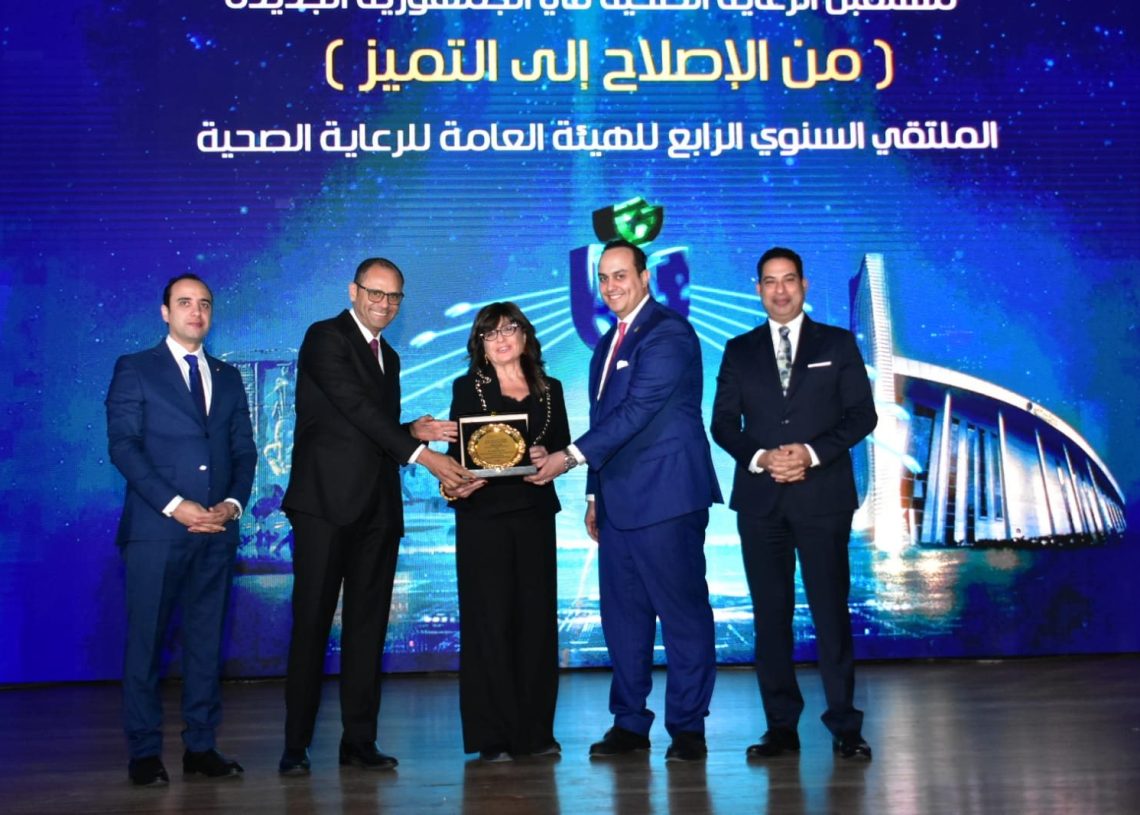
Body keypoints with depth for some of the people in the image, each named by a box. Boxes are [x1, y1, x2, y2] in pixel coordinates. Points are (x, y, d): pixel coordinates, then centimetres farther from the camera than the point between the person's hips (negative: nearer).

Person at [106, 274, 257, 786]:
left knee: (207, 640, 7)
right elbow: (122, 445, -5)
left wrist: (233, 503, -6)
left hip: (217, 528, 4)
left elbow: (244, 450, 13)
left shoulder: (228, 377, 17)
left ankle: (201, 748, 14)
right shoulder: (134, 370, 5)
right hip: (155, 528, -4)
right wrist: (175, 505, -14)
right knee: (145, 642, 0)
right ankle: (144, 753, 8)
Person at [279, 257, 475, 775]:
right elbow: (357, 408, -16)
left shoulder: (388, 357, 21)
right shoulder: (325, 338, -3)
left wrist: (414, 431, 2)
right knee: (312, 622, -3)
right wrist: (422, 453, -22)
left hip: (378, 508, 7)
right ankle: (296, 745, 4)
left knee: (368, 625, 7)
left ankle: (359, 741, 13)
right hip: (327, 501, -7)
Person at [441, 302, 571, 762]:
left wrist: (548, 458, -8)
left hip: (535, 513, 3)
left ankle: (535, 732, 13)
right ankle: (492, 736, 3)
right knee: (489, 619, -3)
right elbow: (456, 452, 1)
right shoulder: (468, 389, 6)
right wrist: (456, 483, -19)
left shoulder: (549, 389, 13)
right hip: (483, 514, -3)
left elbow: (564, 448, 13)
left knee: (538, 617, 3)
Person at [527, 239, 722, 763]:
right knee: (623, 615, 10)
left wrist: (570, 457, -22)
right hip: (618, 502, 9)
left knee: (682, 612, -1)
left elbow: (637, 410, -20)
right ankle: (630, 723, 19)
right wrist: (595, 493, 19)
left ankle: (687, 727, 7)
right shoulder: (607, 345, 19)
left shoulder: (669, 334, -9)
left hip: (666, 498, -9)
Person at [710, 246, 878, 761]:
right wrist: (759, 457, -10)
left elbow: (862, 414, 2)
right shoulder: (739, 350, 13)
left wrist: (812, 453, -12)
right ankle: (781, 726, 11)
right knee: (770, 614, 3)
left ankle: (845, 726, 7)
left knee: (831, 611, -2)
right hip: (760, 498, 2)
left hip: (822, 496, -2)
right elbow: (723, 422, 8)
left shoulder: (838, 344, 8)